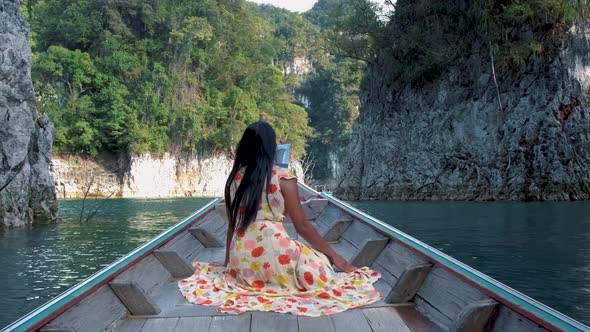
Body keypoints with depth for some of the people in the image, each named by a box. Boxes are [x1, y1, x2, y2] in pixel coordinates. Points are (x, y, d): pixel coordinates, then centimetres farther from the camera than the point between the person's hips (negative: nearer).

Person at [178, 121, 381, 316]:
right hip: (273, 252, -6)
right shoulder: (282, 178, -6)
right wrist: (334, 255, 7)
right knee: (323, 266, 14)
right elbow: (302, 226, -3)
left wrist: (228, 262, 30)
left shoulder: (234, 179, 8)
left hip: (242, 261, 6)